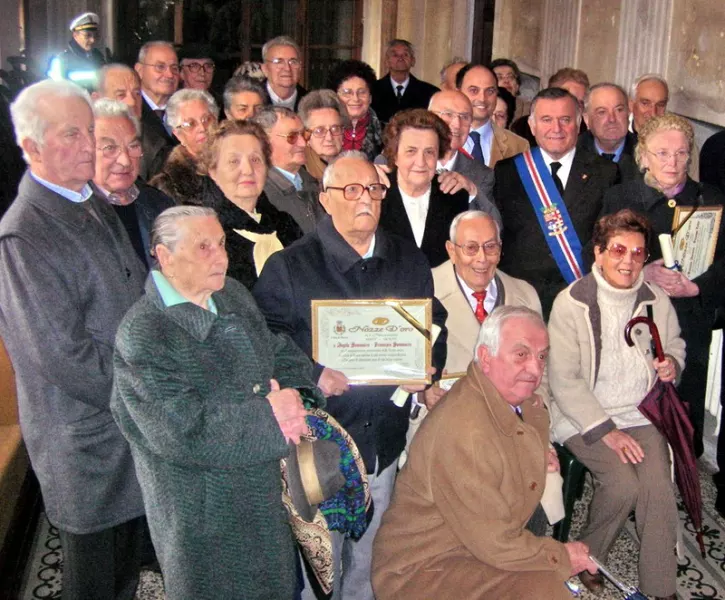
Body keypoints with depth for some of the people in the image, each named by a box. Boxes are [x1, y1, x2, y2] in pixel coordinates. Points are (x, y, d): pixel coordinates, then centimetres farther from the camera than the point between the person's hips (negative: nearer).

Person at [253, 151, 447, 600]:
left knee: (369, 562, 19)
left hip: (385, 441, 4)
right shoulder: (289, 268, -6)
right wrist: (315, 376, -23)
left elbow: (435, 325, 16)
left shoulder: (409, 260, 7)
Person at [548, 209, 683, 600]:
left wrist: (672, 363, -3)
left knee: (658, 488, -19)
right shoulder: (571, 303, -8)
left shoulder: (657, 300, 5)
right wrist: (606, 431, -16)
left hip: (642, 414, 4)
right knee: (623, 483, -24)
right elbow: (564, 381, -11)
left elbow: (675, 345, 23)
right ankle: (586, 559, 3)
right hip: (585, 418, -3)